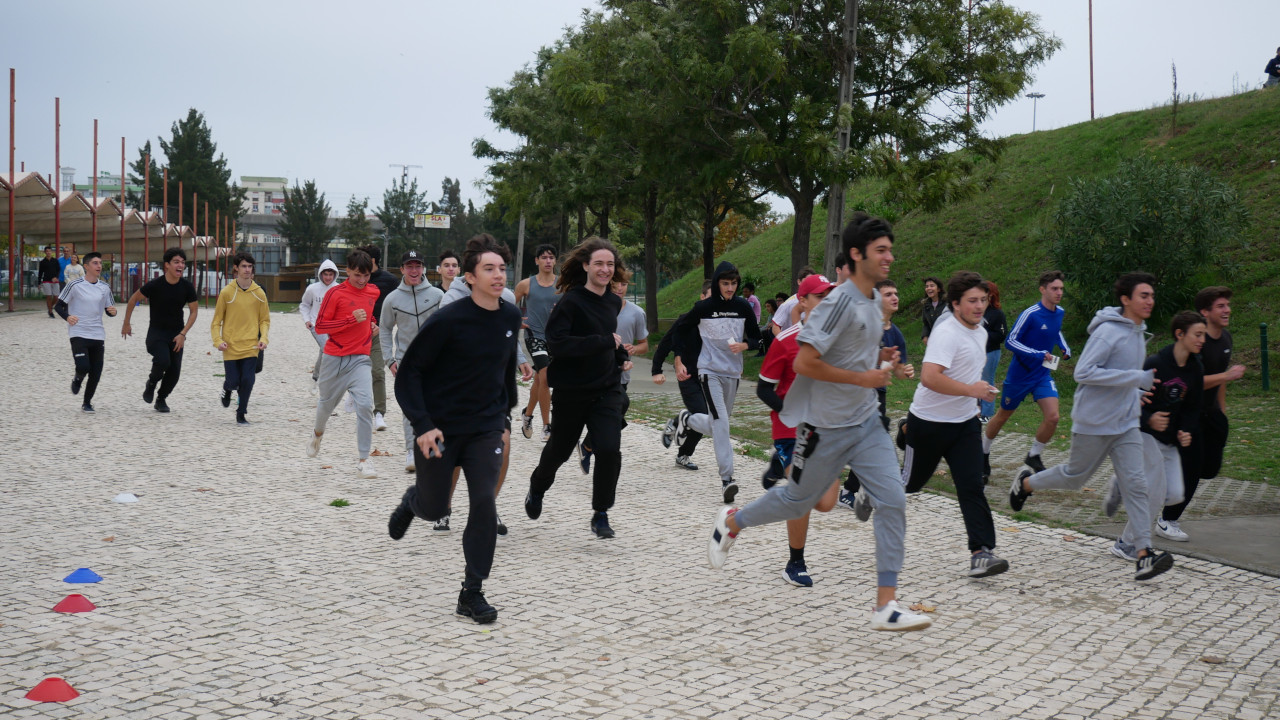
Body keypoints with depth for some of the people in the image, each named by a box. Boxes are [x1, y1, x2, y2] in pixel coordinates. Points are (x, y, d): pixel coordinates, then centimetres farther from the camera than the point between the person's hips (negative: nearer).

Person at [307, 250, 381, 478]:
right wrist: (352, 320, -20)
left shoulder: (373, 292, 6)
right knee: (327, 403, 17)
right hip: (334, 358, -2)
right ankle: (318, 433, 52)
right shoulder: (335, 294, -9)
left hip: (360, 359, 2)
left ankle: (364, 461, -15)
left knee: (365, 404, -17)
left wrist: (371, 323, 9)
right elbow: (320, 326, -13)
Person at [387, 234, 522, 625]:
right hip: (439, 429, -3)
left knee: (485, 506, -8)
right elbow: (408, 373, -14)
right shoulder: (447, 320, -18)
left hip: (485, 430, 4)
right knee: (434, 508, 9)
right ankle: (412, 501, 48)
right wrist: (422, 425, -21)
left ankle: (472, 593, 3)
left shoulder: (511, 317, 0)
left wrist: (505, 415, 16)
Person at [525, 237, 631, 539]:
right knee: (559, 450, 15)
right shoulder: (571, 302, -15)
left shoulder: (614, 302, 6)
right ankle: (536, 490, 46)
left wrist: (621, 356, 11)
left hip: (607, 389, 4)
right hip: (571, 392, -4)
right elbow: (556, 343, -28)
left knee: (609, 450, -14)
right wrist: (606, 342, -25)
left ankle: (600, 515, 2)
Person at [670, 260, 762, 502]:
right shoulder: (703, 308, -6)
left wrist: (744, 345, -13)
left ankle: (686, 420, 46)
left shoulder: (743, 308, 2)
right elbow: (680, 330, 6)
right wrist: (679, 361, -2)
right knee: (720, 421, -18)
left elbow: (756, 337, 10)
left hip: (733, 372, 5)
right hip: (710, 370, -4)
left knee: (718, 425, 15)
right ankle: (727, 479, -19)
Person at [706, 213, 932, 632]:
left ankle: (886, 606, -4)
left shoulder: (875, 302, 9)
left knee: (893, 500, -6)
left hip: (865, 423, 7)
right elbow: (804, 362, -24)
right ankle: (732, 522, 40)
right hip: (825, 424, -7)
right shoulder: (840, 302, -19)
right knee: (799, 500, 10)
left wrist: (882, 358, 5)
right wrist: (864, 378, -19)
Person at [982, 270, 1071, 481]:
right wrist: (1037, 354, -28)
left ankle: (1034, 456, 10)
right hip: (1019, 375, -5)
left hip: (1042, 375, 5)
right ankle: (984, 453, 34)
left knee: (1052, 417, -12)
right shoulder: (1030, 314, -21)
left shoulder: (1059, 313, 1)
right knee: (1002, 416, 12)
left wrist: (1065, 347, 5)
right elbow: (1010, 341, -19)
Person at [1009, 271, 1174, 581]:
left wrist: (1138, 394, 14)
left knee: (1135, 484, -4)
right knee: (1074, 476, 9)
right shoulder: (1108, 332, -18)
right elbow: (1083, 372, -27)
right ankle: (1026, 482, 37)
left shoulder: (1138, 332, 11)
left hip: (1127, 423, 7)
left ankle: (1144, 553, -7)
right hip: (1094, 423, -7)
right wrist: (1137, 378, -27)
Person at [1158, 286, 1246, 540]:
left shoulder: (1225, 338, 7)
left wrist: (1222, 409, 20)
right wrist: (1227, 376, -30)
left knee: (1210, 468, 8)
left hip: (1209, 412, 8)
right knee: (1191, 469, -6)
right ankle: (1166, 522, 9)